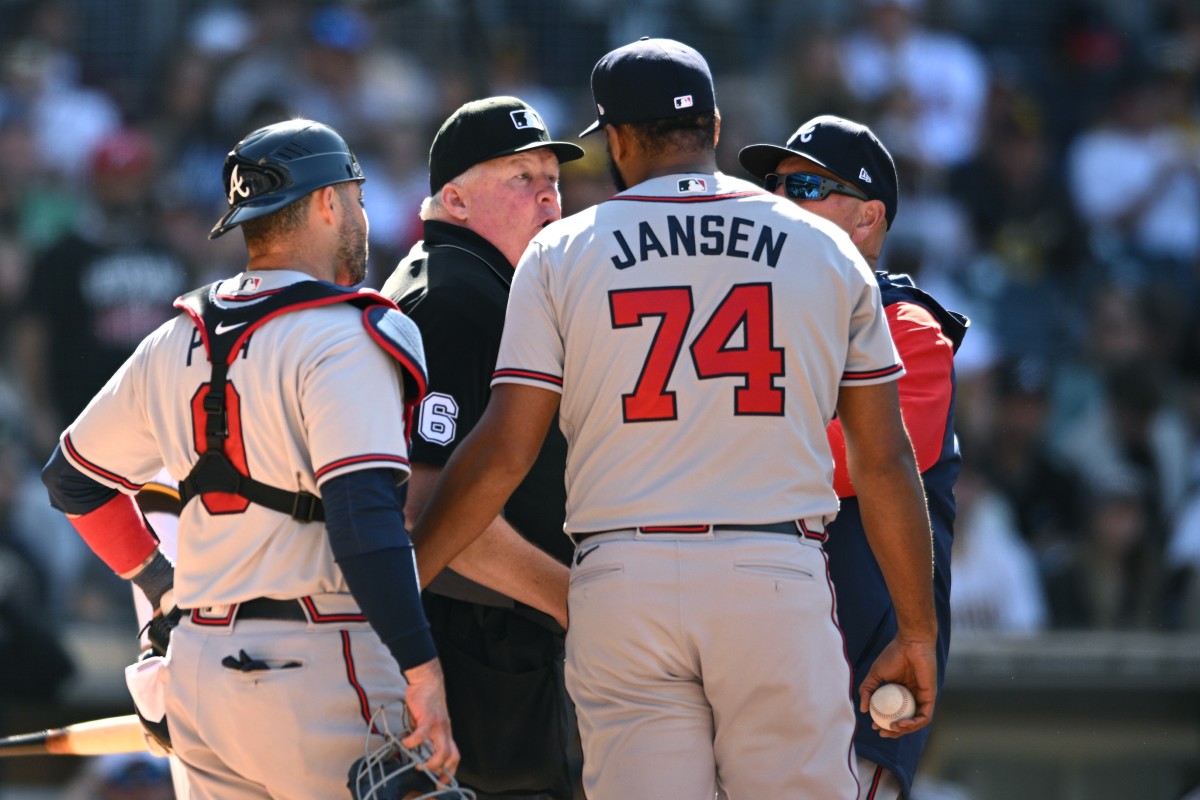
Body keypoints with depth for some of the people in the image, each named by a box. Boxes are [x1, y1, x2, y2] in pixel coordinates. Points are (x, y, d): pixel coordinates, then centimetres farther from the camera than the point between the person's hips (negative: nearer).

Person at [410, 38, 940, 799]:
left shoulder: (561, 253, 4)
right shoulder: (826, 250, 8)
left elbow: (502, 456, -1)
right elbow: (885, 461, 8)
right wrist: (918, 633, 14)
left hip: (623, 586, 0)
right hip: (777, 585, 0)